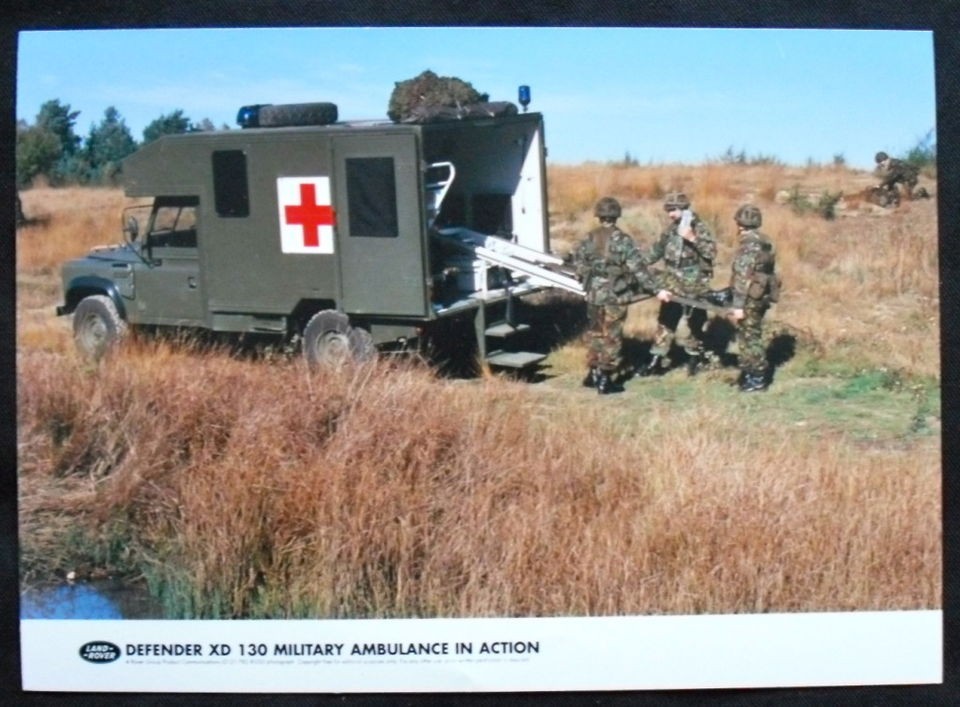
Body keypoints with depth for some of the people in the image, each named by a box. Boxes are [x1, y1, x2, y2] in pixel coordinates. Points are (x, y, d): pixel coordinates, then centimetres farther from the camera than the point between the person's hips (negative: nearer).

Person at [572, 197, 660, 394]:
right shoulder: (623, 240, -13)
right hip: (616, 295, -4)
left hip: (593, 294, 5)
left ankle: (593, 373, 27)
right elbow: (638, 268, -16)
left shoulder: (589, 239, 1)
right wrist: (655, 289, -12)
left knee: (595, 333, 19)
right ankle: (605, 380, 5)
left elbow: (578, 262, 9)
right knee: (611, 336, 3)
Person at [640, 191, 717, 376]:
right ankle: (657, 359, 10)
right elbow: (658, 249, 18)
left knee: (695, 322, 8)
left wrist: (693, 239, -37)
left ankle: (695, 356, 25)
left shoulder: (699, 228, -13)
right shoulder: (671, 229, 7)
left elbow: (711, 251, -27)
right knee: (666, 321, 6)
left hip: (694, 287, -6)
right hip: (673, 286, 6)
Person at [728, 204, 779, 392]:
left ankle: (758, 378, 5)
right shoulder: (763, 242, 10)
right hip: (761, 296, 9)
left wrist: (738, 305, -21)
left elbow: (743, 277, -21)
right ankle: (751, 373, 26)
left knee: (749, 338, -1)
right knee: (751, 336, 17)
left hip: (751, 299, -9)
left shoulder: (749, 244, -18)